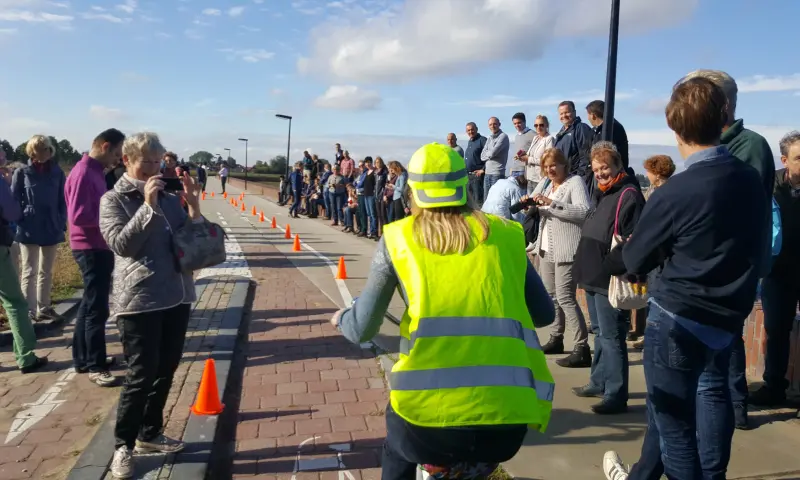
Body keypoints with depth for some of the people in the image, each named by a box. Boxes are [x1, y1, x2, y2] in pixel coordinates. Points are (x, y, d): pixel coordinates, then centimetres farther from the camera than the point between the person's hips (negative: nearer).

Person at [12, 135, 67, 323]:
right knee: (29, 272, 1)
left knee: (46, 272, 14)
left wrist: (62, 223, -2)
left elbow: (63, 202, 6)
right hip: (29, 230, -3)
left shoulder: (57, 173, 2)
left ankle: (44, 308, 25)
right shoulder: (22, 173, -2)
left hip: (52, 229, 3)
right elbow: (14, 201, 0)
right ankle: (29, 312, 4)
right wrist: (20, 223, -9)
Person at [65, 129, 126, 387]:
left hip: (97, 246, 10)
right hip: (91, 248, -10)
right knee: (97, 308, -2)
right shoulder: (84, 173, -19)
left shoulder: (94, 171, 11)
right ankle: (95, 366, 8)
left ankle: (83, 358, 30)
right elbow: (79, 216, -25)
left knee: (90, 304, 18)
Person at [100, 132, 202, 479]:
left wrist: (194, 207, -6)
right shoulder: (113, 200, -3)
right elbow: (121, 244, -17)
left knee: (166, 371, 14)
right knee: (141, 376, -2)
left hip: (176, 297, 6)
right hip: (139, 301, -5)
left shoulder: (169, 197, 10)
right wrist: (148, 206, -22)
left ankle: (150, 433, 32)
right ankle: (123, 445, 17)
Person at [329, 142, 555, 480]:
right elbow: (544, 315, 19)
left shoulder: (397, 238, 5)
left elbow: (362, 330, 10)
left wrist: (341, 319, 32)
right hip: (508, 420, 2)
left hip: (428, 421, -1)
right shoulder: (505, 234, 10)